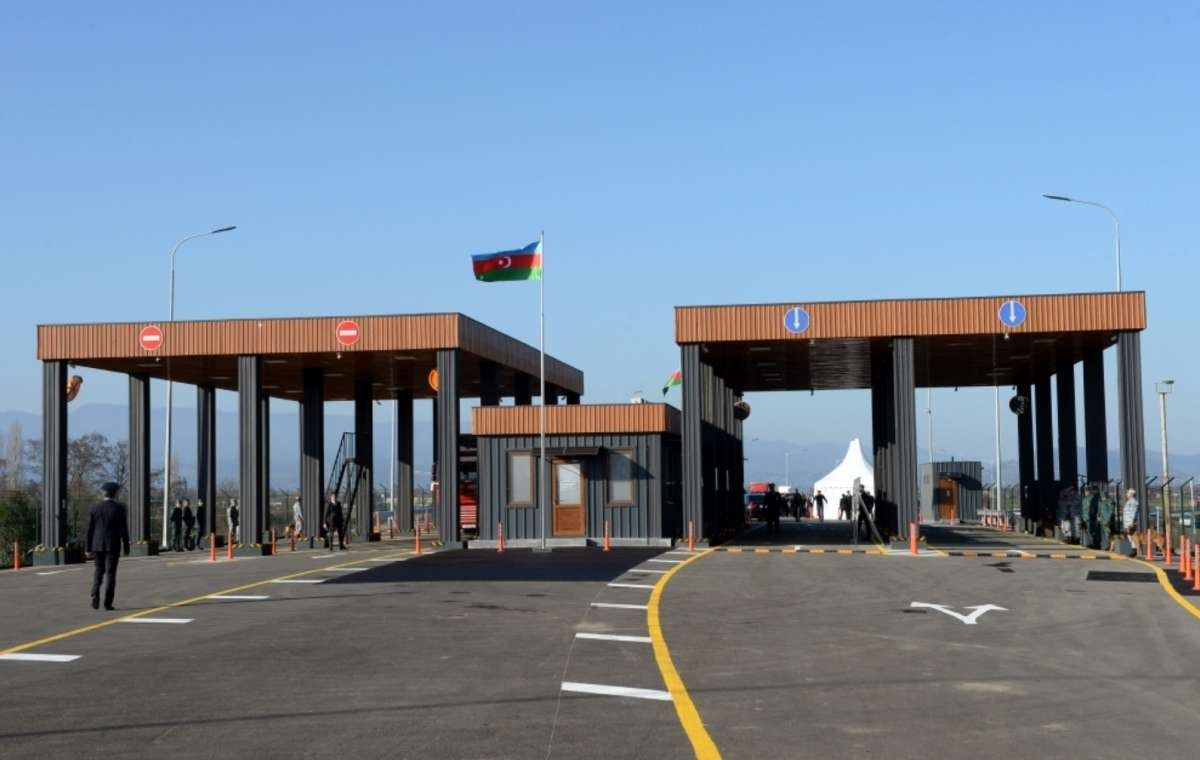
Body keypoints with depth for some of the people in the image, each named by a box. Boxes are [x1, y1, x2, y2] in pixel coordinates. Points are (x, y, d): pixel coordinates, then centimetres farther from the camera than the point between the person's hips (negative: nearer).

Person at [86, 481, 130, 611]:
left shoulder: (94, 508, 2)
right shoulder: (119, 508, -6)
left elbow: (90, 529, 3)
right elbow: (124, 529, -6)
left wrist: (89, 548, 8)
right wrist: (126, 547, 0)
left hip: (97, 545, 3)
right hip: (113, 545, -3)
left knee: (99, 571, 15)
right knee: (110, 573, 2)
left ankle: (95, 595, -6)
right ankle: (108, 603, -2)